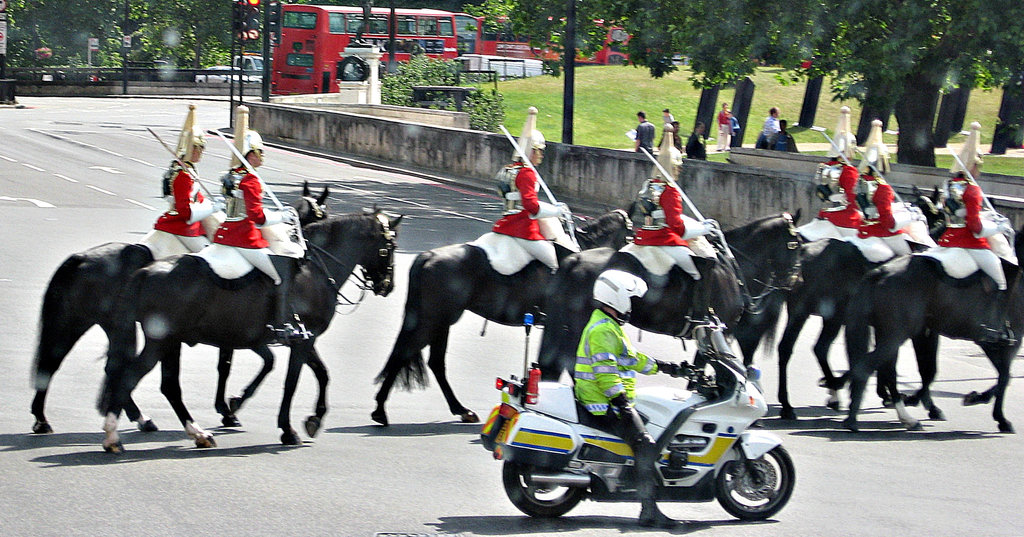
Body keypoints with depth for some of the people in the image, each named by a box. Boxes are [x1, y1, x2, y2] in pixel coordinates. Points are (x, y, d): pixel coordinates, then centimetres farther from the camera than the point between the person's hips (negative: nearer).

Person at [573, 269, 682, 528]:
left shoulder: (609, 326, 20)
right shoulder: (603, 330, -15)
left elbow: (630, 358, 31)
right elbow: (604, 367, -26)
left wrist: (660, 366, 34)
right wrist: (619, 399, -32)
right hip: (606, 406, -11)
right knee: (646, 445, -18)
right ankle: (649, 509, -24)